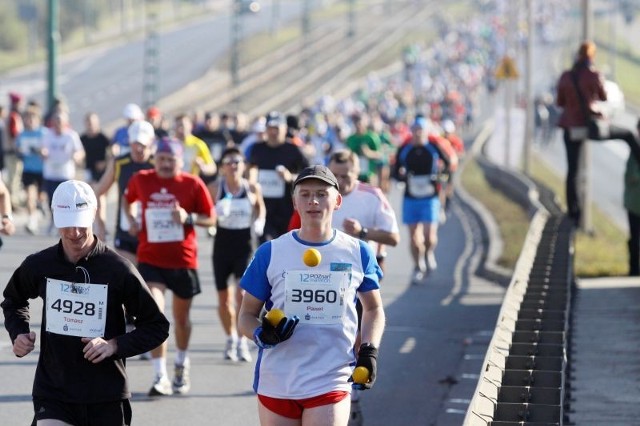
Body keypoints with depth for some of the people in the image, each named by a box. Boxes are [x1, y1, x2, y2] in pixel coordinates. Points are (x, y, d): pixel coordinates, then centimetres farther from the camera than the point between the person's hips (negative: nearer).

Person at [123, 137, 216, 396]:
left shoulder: (193, 184, -5)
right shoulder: (140, 180, 0)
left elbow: (211, 219, 0)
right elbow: (127, 199, 22)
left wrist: (189, 218, -18)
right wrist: (131, 220, 3)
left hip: (184, 260, 0)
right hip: (150, 260, 0)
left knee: (181, 317, 16)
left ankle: (181, 365, 43)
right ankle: (160, 377, -16)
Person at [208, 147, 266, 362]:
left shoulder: (252, 188, -1)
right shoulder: (214, 188, -4)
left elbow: (261, 209, 18)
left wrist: (259, 222, -1)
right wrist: (216, 213, -23)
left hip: (245, 245, -1)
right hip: (222, 245, 1)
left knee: (242, 293, -15)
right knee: (224, 298, 8)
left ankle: (242, 342, -6)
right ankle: (231, 338, 29)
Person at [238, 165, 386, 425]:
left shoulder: (358, 252, 4)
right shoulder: (271, 253, 2)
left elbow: (374, 309, 18)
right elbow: (247, 314, 7)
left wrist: (369, 350, 1)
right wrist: (261, 334, -15)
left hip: (331, 382, -1)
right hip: (276, 383, 1)